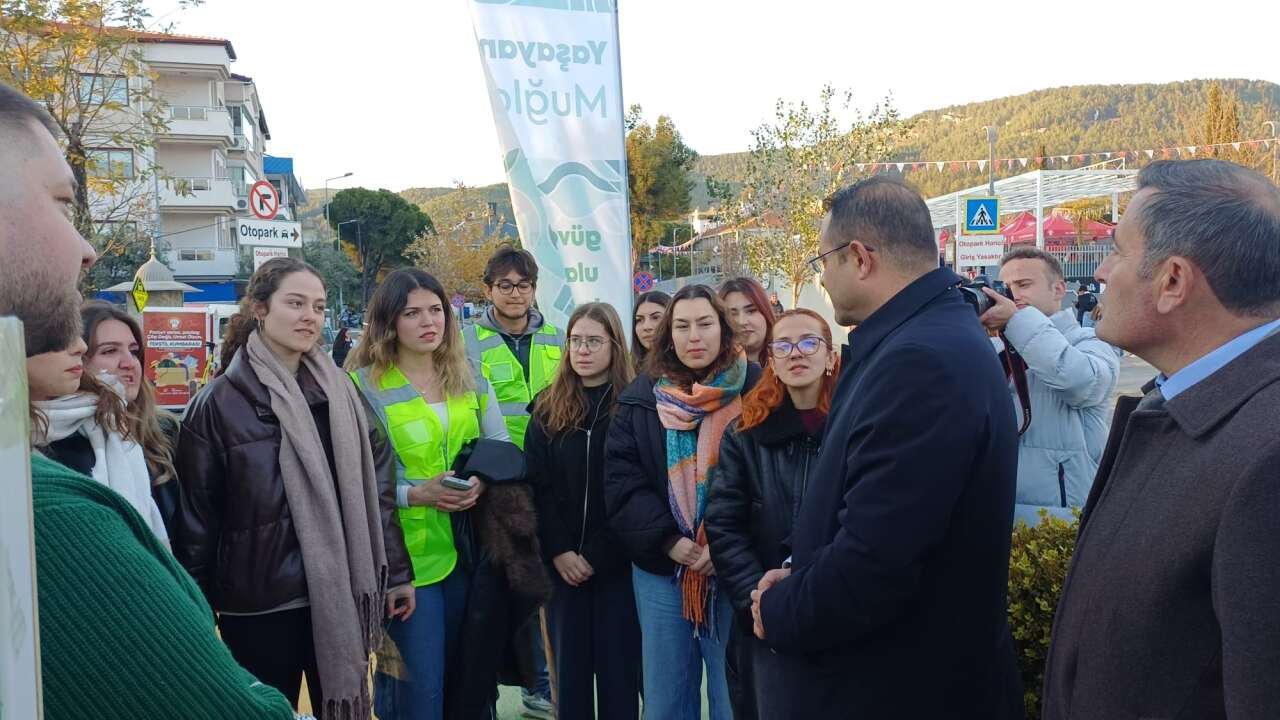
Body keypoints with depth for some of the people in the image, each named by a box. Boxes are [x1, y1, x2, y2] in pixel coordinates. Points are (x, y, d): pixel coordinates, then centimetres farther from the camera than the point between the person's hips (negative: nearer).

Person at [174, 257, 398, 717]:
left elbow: (374, 484, 8)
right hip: (259, 603, -3)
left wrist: (393, 573, 8)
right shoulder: (219, 402, -8)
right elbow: (197, 516, -5)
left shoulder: (339, 390, 4)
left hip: (340, 595, 3)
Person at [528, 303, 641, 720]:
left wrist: (597, 556, -13)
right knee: (569, 669, 9)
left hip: (617, 562, -2)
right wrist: (558, 551, -9)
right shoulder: (548, 410, 7)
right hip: (562, 564, 3)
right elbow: (536, 486, 2)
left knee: (618, 669, 4)